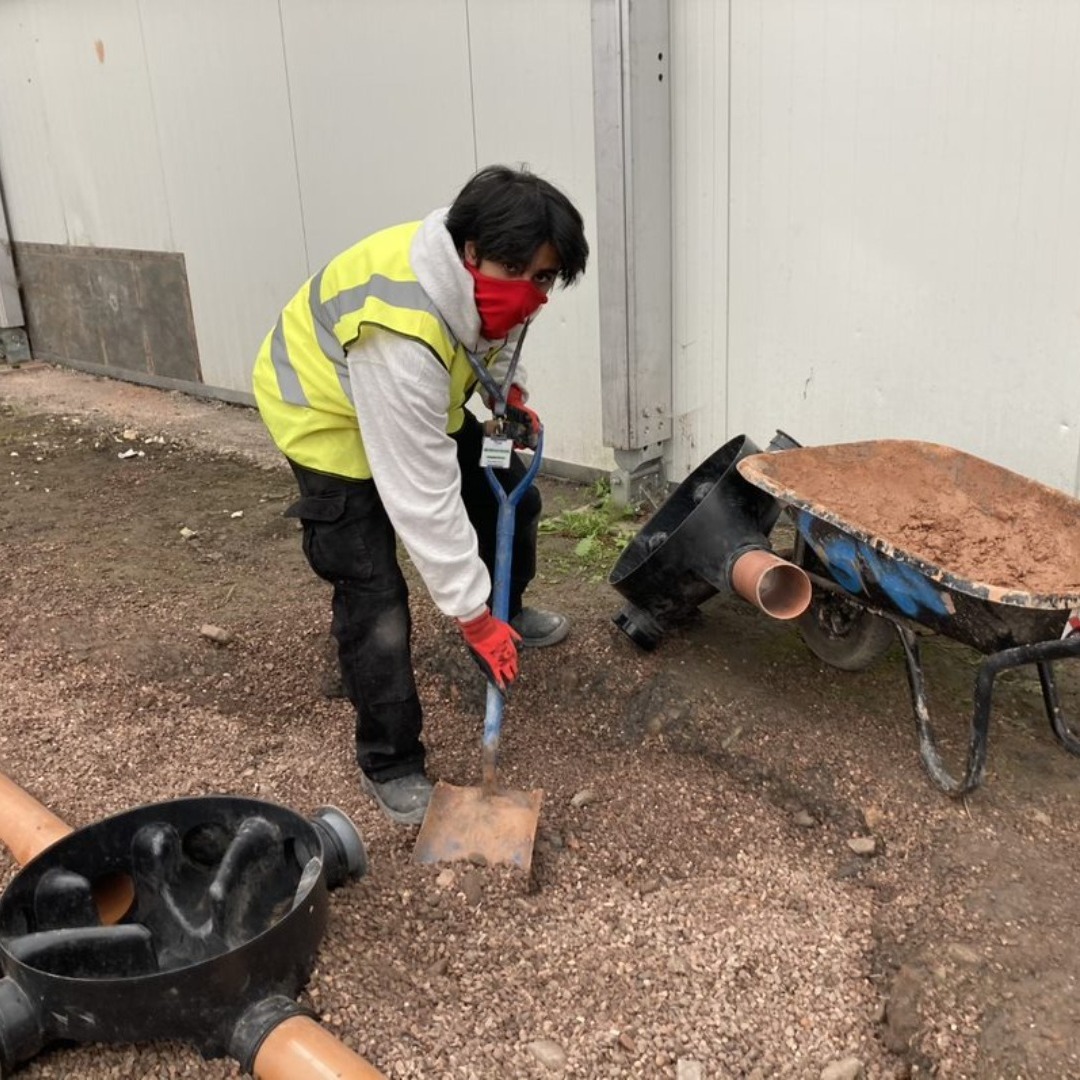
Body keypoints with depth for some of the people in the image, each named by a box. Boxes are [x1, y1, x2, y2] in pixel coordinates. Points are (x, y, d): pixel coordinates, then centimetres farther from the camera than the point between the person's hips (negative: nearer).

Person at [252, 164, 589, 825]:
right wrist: (470, 612, -32)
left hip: (419, 401, 8)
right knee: (375, 602, -12)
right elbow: (421, 495, -38)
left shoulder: (486, 274, -19)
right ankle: (391, 765, 6)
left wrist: (506, 388, -5)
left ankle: (509, 614, 44)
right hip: (330, 415, -8)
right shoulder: (399, 337, -44)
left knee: (511, 496, 16)